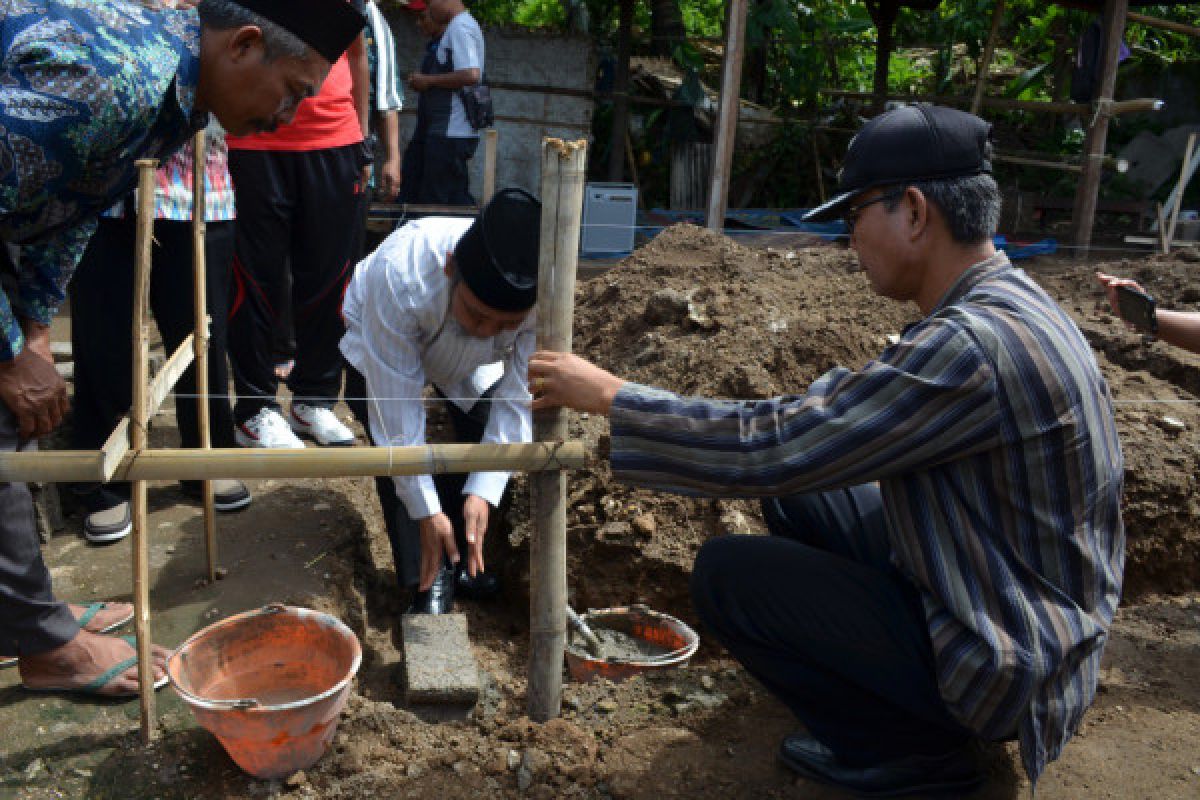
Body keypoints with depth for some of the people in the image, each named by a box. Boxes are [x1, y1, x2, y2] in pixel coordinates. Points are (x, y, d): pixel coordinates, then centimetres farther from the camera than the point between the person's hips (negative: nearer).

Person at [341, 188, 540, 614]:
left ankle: (459, 560, 14)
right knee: (396, 440, -19)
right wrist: (425, 510, -34)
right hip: (380, 340, -2)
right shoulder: (400, 277, -46)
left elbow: (518, 399, -29)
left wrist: (484, 492, -34)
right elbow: (398, 405, -39)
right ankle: (425, 579, -6)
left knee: (484, 439, -9)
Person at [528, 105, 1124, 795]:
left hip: (1006, 664, -9)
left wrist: (608, 396, -18)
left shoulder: (973, 346, -29)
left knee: (725, 573, -11)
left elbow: (773, 449, -28)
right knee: (796, 492, 10)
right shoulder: (1008, 305, 1)